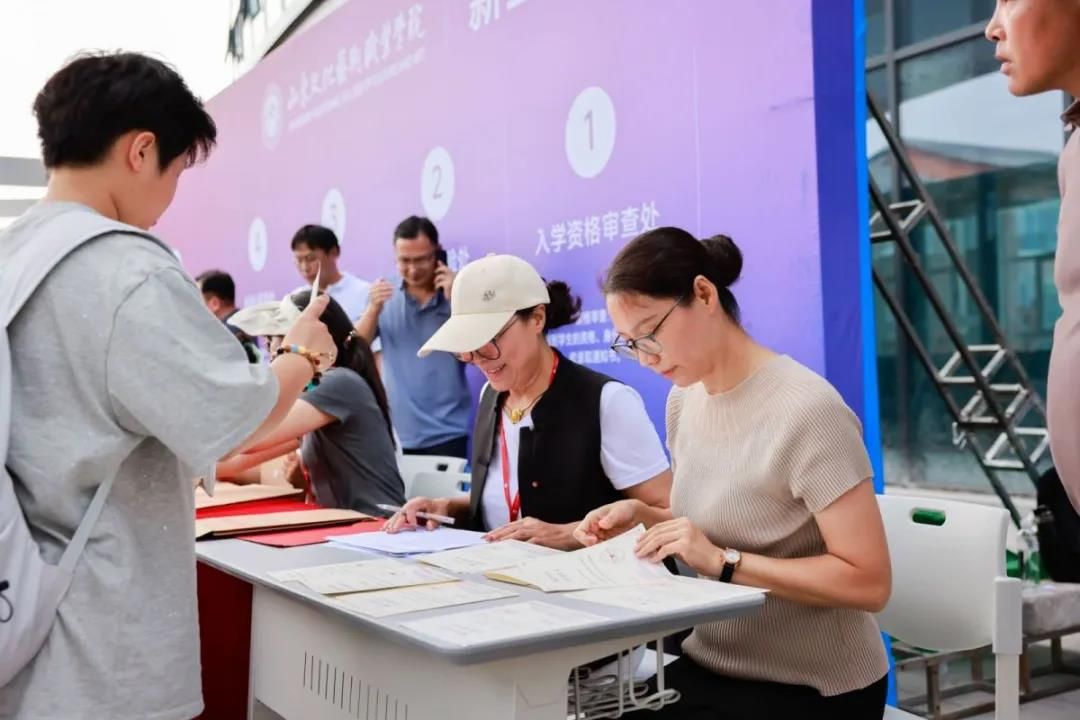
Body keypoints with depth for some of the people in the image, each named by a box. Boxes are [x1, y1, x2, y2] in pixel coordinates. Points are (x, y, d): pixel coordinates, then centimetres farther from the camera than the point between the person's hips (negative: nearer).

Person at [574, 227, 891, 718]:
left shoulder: (808, 412, -20)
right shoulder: (683, 401, 3)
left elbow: (869, 582, -20)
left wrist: (723, 561, -25)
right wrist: (644, 516, -1)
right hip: (710, 666, 6)